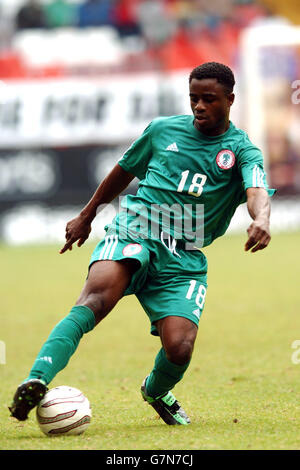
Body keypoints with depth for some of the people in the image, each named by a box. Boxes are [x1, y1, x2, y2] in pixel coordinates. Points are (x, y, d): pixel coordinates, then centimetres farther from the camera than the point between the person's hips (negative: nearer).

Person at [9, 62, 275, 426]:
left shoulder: (242, 150, 5)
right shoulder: (163, 130, 13)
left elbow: (257, 191, -16)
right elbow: (124, 170, 30)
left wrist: (262, 219, -40)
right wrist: (86, 216, 37)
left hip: (184, 257, 0)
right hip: (133, 232, 0)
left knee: (180, 349, -17)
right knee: (96, 298, -31)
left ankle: (156, 391, 21)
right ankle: (36, 381, -49)